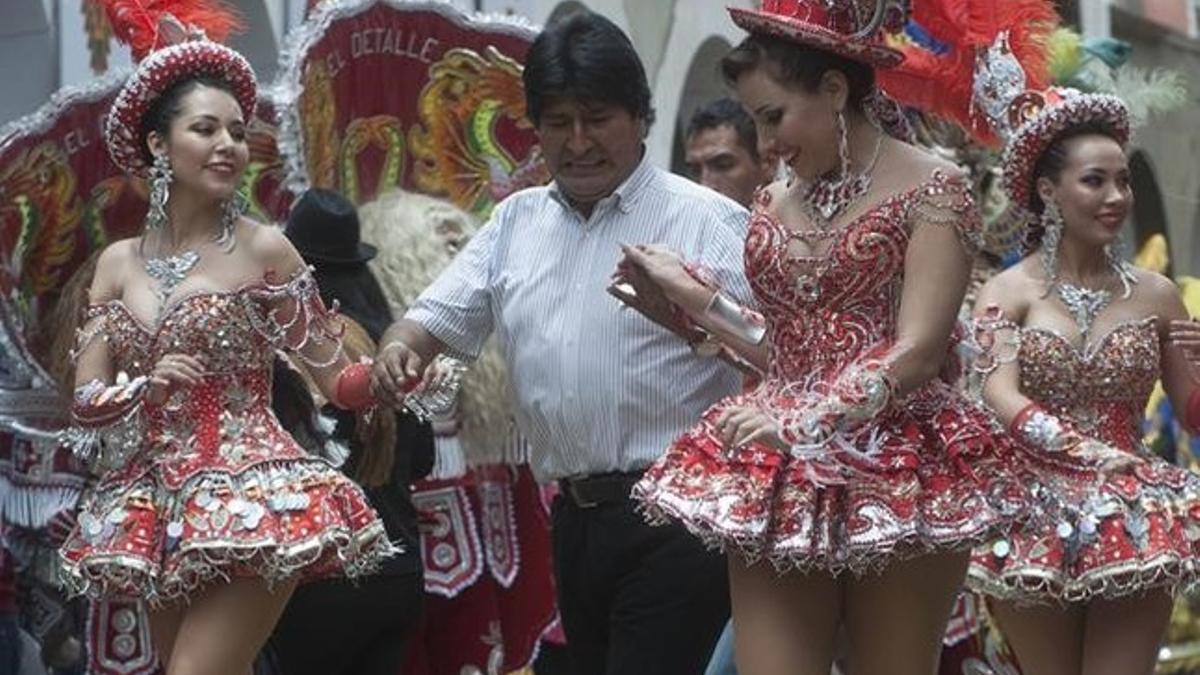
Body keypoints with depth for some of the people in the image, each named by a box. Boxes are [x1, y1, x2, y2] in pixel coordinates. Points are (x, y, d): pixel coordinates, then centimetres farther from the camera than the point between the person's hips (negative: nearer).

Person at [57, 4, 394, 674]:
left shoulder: (263, 250, -3)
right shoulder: (118, 264, 9)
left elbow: (337, 376, -2)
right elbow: (85, 404, 6)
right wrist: (145, 387, -14)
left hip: (249, 498, -5)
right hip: (153, 505, 5)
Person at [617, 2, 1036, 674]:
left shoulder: (931, 189, -5)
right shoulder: (775, 203, 14)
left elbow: (916, 351, -13)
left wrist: (803, 421, -19)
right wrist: (688, 292, 12)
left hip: (898, 479, -5)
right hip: (780, 484, 5)